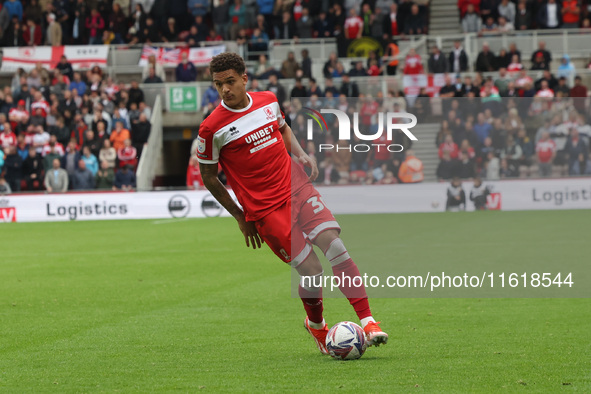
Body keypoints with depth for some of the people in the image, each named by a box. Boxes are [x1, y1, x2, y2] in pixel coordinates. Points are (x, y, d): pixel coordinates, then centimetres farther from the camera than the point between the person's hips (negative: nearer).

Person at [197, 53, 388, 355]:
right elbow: (208, 177, 2)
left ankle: (368, 321, -14)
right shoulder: (212, 128, -9)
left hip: (297, 188, 4)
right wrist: (241, 218, 3)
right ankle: (315, 325, 20)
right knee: (311, 271, -10)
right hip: (265, 210, -4)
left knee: (334, 245, -15)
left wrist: (300, 153, 7)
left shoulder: (268, 101, 6)